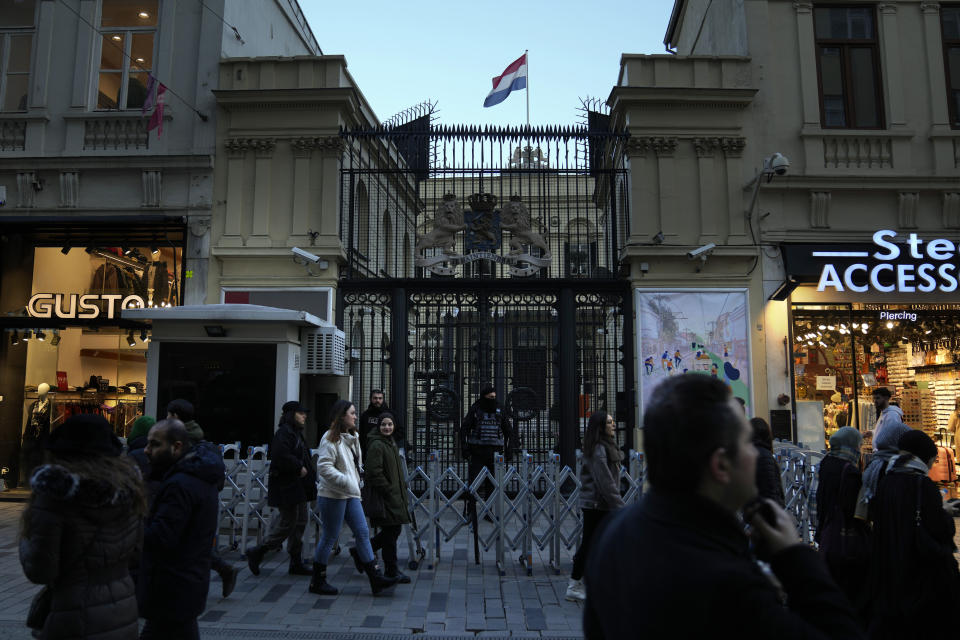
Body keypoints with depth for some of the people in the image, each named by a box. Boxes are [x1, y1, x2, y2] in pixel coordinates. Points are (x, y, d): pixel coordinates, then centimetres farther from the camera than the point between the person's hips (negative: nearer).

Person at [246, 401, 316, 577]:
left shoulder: (296, 433, 18)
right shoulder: (284, 433, -14)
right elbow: (281, 456, -27)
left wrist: (308, 469, 10)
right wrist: (300, 468, -19)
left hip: (298, 488, 10)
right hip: (287, 487, -10)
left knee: (300, 523, 11)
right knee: (288, 524, -5)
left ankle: (297, 563, 18)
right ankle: (257, 552, 10)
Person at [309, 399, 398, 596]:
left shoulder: (352, 438, 15)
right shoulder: (330, 438, -13)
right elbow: (323, 467, -21)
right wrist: (346, 481, -25)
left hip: (351, 495, 9)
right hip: (332, 496, -9)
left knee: (363, 533, 5)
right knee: (329, 537, 1)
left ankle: (375, 578, 7)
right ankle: (317, 581, 17)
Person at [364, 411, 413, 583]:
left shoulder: (392, 443, 15)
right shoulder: (376, 445, -15)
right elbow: (374, 473, -21)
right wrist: (388, 490, -17)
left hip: (395, 495, 10)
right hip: (384, 496, -9)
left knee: (394, 531, 14)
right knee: (390, 532, -2)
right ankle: (391, 571, 11)